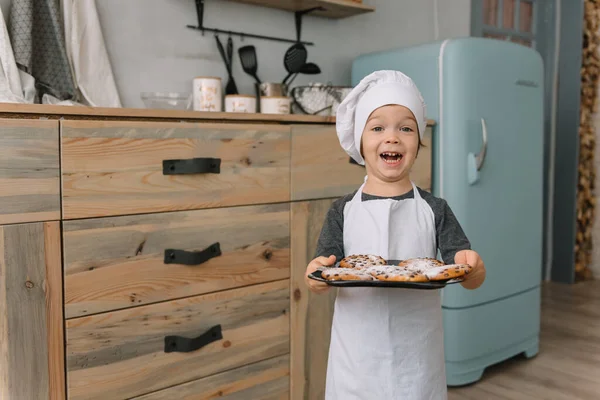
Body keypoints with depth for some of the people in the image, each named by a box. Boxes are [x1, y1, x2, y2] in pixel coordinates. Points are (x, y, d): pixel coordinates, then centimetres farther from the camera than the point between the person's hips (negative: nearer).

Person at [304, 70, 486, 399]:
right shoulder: (343, 212, -2)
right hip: (357, 358, 0)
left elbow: (471, 278, -4)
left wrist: (472, 268, -26)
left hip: (418, 358, 0)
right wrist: (316, 277, -27)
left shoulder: (433, 209, -2)